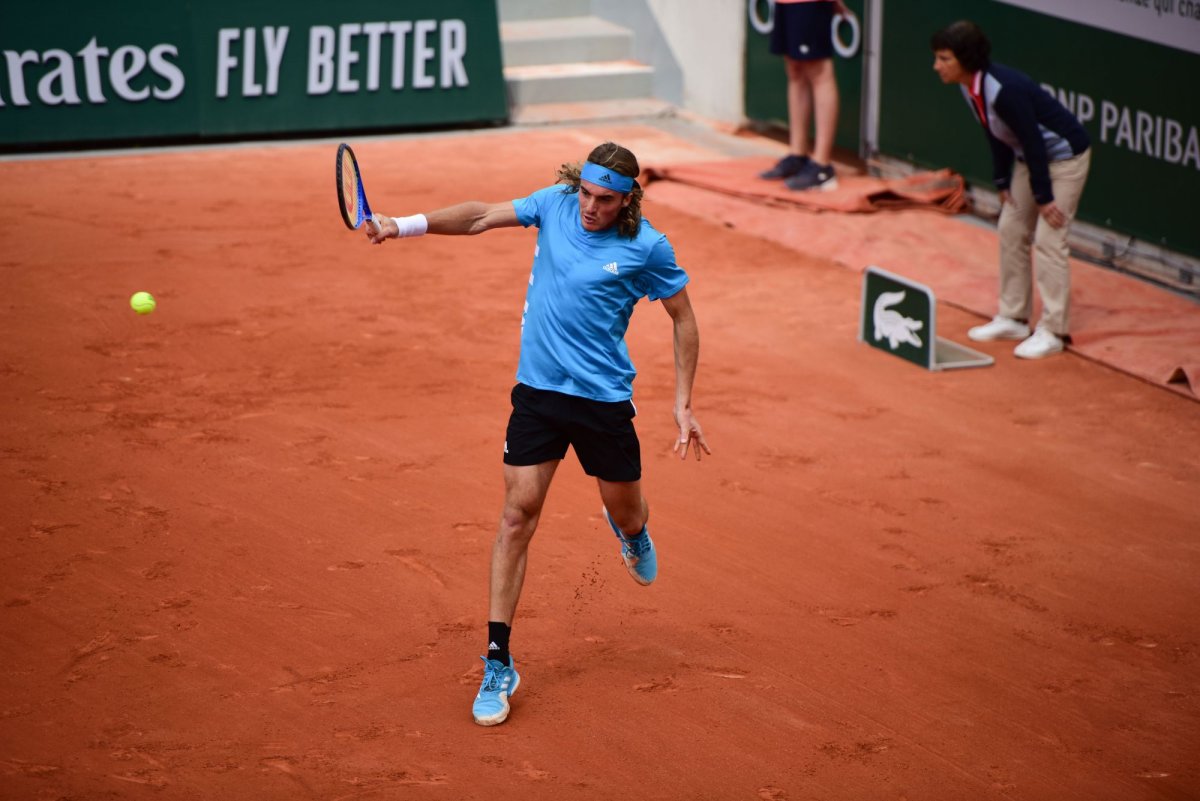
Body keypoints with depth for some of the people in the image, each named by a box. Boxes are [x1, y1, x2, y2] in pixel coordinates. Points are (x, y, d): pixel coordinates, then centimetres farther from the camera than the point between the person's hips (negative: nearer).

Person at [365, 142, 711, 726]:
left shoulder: (647, 247, -11)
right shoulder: (556, 203, -3)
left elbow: (684, 320, -1)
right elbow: (481, 216, 1)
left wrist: (683, 404, -3)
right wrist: (404, 225, -12)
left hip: (605, 398, -1)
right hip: (537, 391, 2)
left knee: (627, 515, 14)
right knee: (518, 513, -7)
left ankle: (630, 531, 58)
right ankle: (498, 665, -3)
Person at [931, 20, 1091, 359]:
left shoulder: (1006, 90, -33)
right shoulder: (969, 88, -5)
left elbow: (1033, 142, -27)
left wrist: (1043, 197, -22)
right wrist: (1003, 181, 8)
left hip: (1065, 156, -10)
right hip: (1030, 157, 10)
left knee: (1048, 239, -11)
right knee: (1011, 231, 11)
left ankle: (1052, 331, -6)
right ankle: (1013, 318, 21)